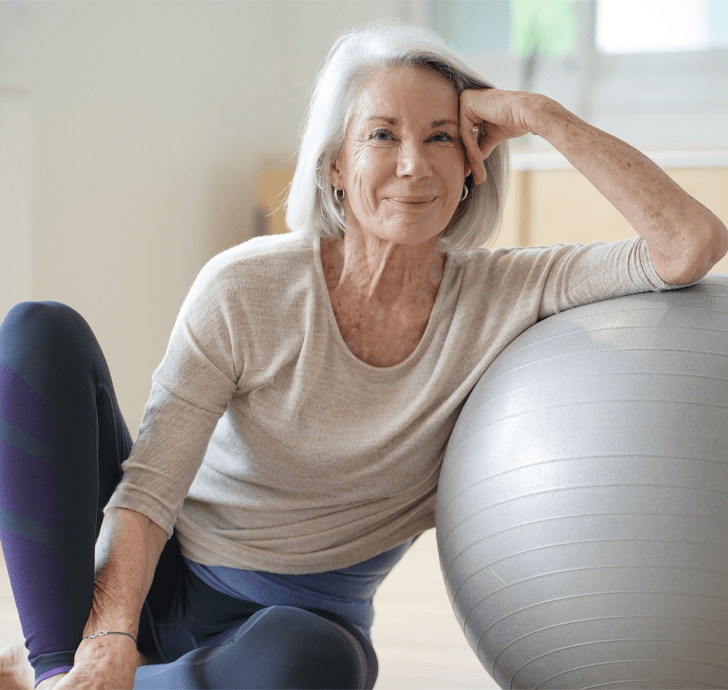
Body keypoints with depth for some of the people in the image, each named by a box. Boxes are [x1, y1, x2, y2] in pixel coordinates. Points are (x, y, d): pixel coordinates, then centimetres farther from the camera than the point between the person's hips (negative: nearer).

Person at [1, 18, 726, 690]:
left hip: (298, 619, 0)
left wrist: (542, 116, -24)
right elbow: (149, 488, -18)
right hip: (152, 584, 0)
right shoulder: (245, 290, -15)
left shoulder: (505, 295, -11)